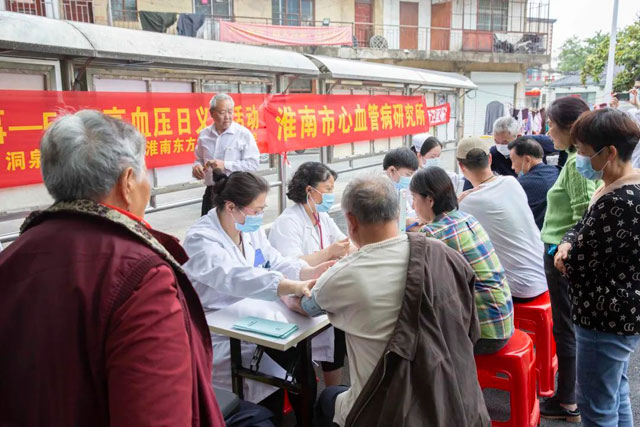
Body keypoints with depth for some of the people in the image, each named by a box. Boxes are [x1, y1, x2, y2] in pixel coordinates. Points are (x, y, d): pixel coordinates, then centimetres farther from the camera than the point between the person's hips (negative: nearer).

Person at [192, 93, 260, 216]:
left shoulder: (244, 134, -6)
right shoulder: (204, 134, 9)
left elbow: (253, 163, -12)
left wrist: (225, 165, -18)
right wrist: (197, 166, -2)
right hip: (211, 192, 5)